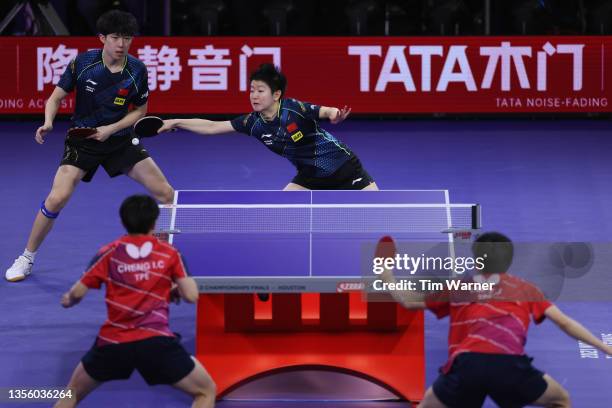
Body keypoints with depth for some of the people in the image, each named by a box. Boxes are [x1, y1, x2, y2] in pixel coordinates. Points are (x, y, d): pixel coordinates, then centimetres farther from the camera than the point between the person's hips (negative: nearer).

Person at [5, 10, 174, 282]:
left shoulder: (137, 71, -11)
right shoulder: (82, 63, -15)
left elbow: (139, 111, 3)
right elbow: (56, 97, -5)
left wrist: (111, 128, -13)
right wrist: (48, 122, -25)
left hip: (119, 139, 2)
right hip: (82, 141, -2)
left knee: (165, 193, -6)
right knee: (56, 198, -19)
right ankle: (27, 258, 1)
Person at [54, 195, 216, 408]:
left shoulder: (109, 253, 8)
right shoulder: (169, 254, 7)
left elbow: (77, 293, 7)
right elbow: (191, 295, 3)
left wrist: (68, 300, 32)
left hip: (112, 342, 2)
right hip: (156, 341, -2)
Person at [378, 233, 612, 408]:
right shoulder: (525, 288, 27)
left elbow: (408, 301, 34)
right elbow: (564, 323, 22)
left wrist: (386, 275, 51)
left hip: (466, 364, 1)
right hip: (509, 365, 0)